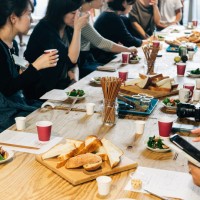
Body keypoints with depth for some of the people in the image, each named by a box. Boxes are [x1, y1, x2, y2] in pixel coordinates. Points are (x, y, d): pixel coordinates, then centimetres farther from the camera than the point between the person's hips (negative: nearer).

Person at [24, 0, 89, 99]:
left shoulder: (68, 29, 2)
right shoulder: (44, 31, -21)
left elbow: (73, 60, 11)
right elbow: (71, 58, -27)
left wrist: (73, 77, -7)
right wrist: (77, 28, -24)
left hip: (63, 83, 7)